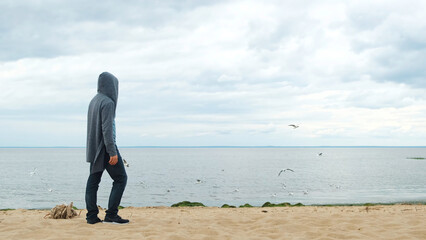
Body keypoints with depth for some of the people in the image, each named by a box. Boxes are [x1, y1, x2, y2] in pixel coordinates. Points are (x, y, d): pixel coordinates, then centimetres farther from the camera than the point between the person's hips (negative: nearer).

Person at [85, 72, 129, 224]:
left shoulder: (94, 101, 13)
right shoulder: (107, 102, -16)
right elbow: (107, 128, -22)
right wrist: (112, 152, -23)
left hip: (95, 147, 9)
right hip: (106, 147, -9)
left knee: (93, 180, 6)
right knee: (120, 178, -2)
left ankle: (92, 216, 4)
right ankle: (111, 214, -7)